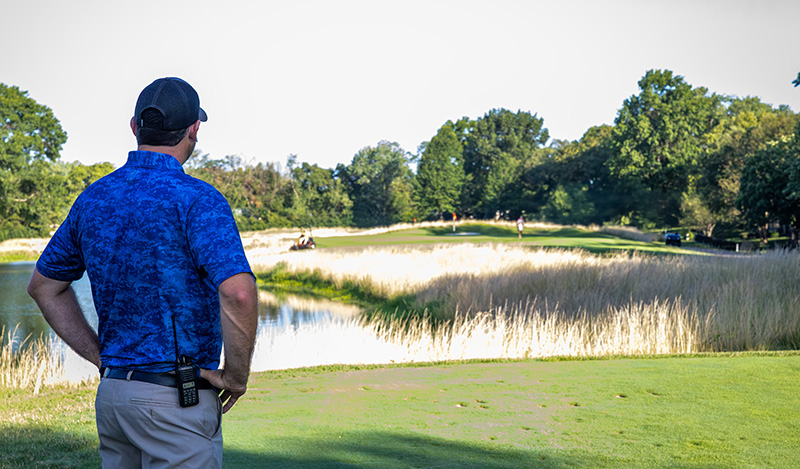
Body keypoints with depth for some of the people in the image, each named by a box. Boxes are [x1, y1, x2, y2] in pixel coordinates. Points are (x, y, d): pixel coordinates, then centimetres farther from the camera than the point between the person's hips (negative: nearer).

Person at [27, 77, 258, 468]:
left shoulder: (93, 198, 7)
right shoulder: (196, 199, -15)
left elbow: (44, 285, 18)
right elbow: (238, 293, -29)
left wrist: (100, 355, 15)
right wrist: (236, 375, -14)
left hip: (110, 392, 7)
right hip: (178, 400, -7)